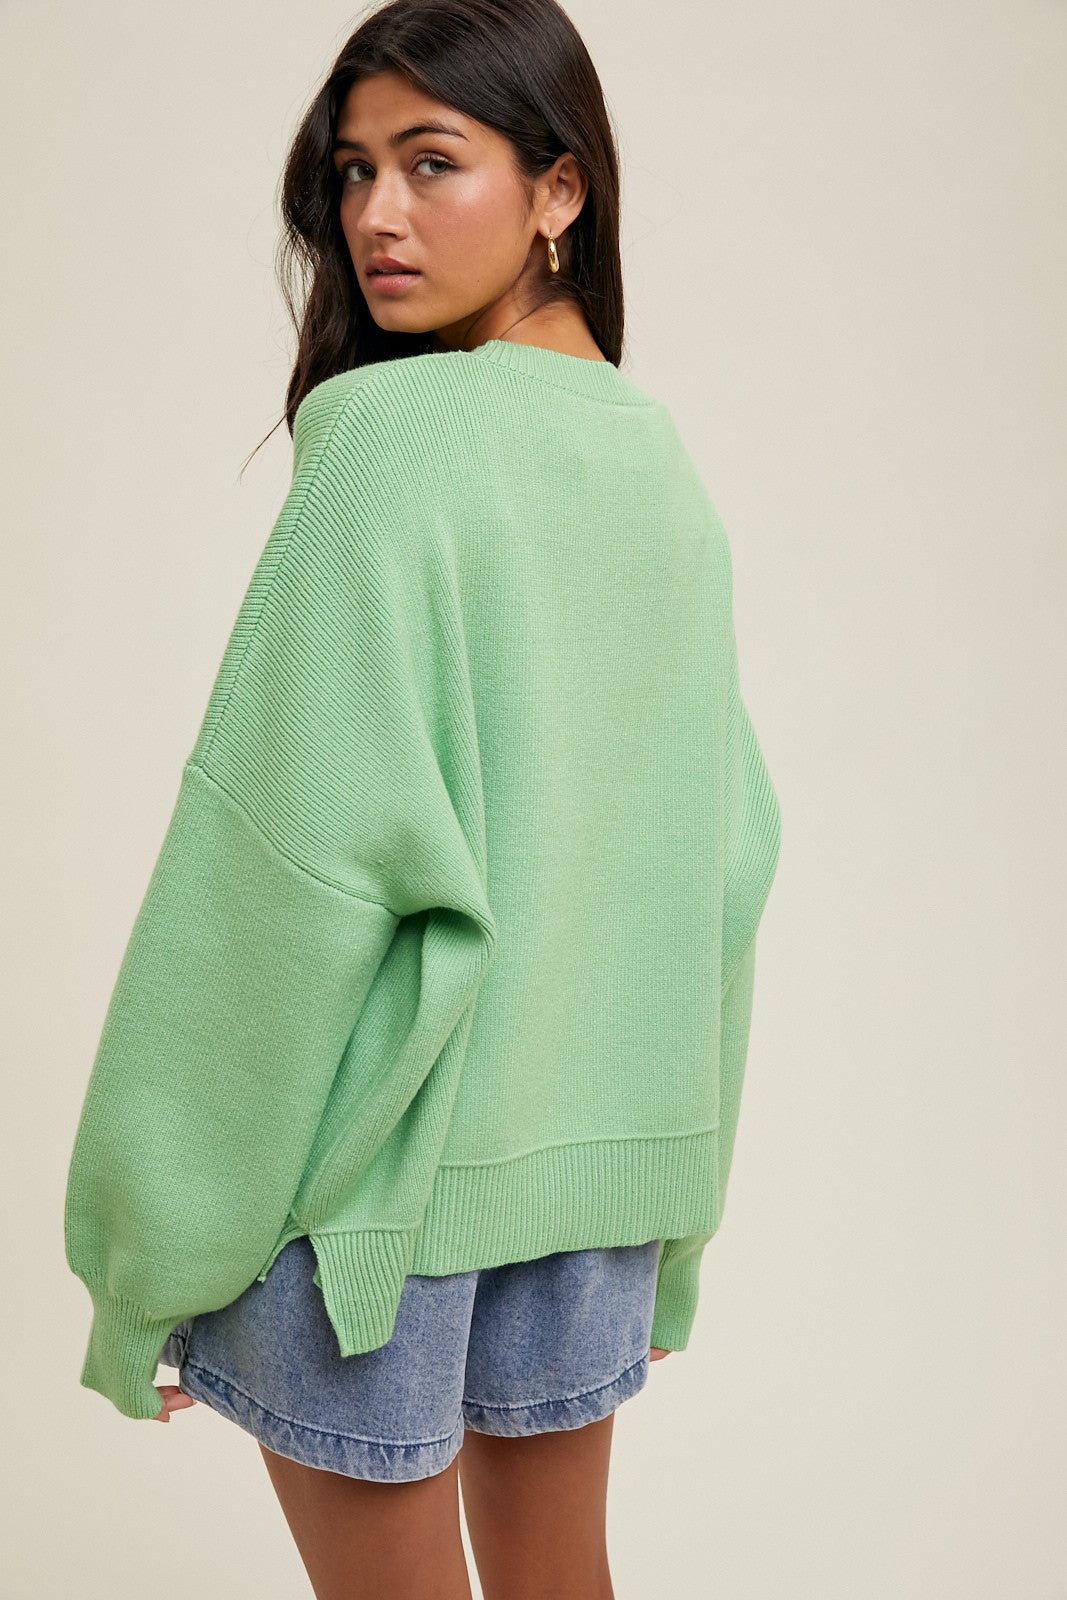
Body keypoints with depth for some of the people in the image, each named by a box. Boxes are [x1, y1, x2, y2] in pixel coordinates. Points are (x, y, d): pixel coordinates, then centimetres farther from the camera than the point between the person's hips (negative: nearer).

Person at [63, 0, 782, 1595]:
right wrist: (666, 1193, 19)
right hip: (604, 1136, 7)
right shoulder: (662, 463, 5)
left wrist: (157, 1233, -10)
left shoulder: (394, 438, -17)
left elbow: (299, 849, -20)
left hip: (382, 1143, -7)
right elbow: (729, 846, 9)